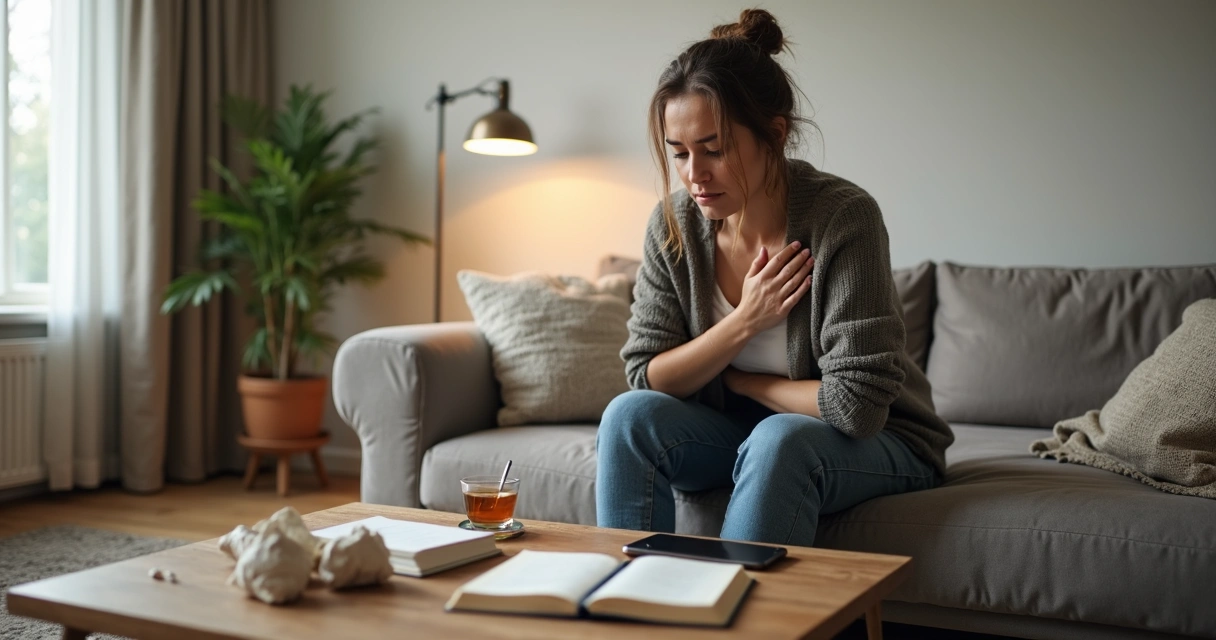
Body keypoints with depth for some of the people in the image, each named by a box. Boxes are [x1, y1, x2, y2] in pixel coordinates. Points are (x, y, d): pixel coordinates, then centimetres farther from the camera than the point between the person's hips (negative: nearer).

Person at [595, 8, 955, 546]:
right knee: (630, 414, -21)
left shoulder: (843, 218, -23)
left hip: (877, 441, -4)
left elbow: (855, 405, -25)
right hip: (740, 433, 4)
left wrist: (739, 381, -11)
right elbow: (645, 377, -8)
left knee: (780, 439, -35)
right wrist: (744, 322, -20)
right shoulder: (673, 225, -8)